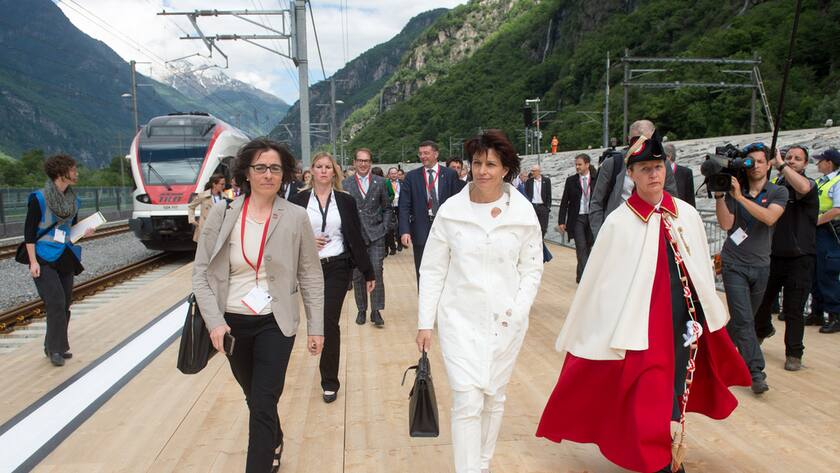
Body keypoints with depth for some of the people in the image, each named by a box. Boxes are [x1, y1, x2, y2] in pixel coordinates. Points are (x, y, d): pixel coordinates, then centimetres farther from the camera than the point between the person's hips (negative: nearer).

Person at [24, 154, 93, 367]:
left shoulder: (74, 200, 8)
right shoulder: (39, 198, -8)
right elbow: (29, 231, -8)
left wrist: (84, 232, -2)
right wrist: (33, 261, -14)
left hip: (65, 259, 6)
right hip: (44, 260, -6)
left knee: (64, 305, 7)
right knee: (56, 302, -15)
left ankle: (54, 347, 21)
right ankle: (55, 349, -5)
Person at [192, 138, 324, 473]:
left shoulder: (297, 218, -9)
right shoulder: (221, 214, -7)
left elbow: (311, 276, -3)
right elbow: (201, 273, -4)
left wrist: (316, 327, -2)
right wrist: (214, 321, -14)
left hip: (275, 323, -2)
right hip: (232, 322, 3)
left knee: (263, 406, -6)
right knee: (255, 399, 22)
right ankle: (274, 444, 51)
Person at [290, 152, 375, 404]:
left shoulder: (345, 201, 0)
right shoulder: (299, 199, 0)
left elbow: (356, 238, 3)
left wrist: (368, 272, 4)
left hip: (337, 267, -1)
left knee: (330, 322, -5)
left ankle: (330, 381, 6)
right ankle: (328, 374, 37)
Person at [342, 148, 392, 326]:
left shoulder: (380, 182, 6)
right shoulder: (345, 184, 4)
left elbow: (386, 208, 11)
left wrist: (384, 228, 0)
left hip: (375, 235, 0)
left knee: (376, 272, -7)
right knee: (357, 275, 5)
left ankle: (376, 310, 0)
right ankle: (361, 310, 17)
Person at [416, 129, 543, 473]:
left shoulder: (523, 212, -3)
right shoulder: (450, 210, -5)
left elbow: (532, 268, 4)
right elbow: (432, 270, 0)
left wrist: (517, 311, -8)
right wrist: (425, 322, -1)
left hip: (506, 321, 2)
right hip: (460, 318, -1)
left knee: (495, 398, 15)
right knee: (468, 402, -8)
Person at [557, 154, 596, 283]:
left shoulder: (595, 180, 1)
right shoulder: (571, 180, 2)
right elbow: (564, 202, 2)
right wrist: (561, 221, -2)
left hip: (592, 218, 1)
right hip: (577, 219, -1)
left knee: (588, 247, 8)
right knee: (581, 247, -8)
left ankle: (581, 275, 22)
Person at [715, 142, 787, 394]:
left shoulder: (778, 192, 0)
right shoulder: (733, 189, -1)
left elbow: (769, 218, -20)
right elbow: (726, 224, -11)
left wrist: (740, 197, -27)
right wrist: (719, 195, -20)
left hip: (761, 266, 2)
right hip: (735, 264, -2)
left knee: (746, 318, 14)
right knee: (743, 320, -10)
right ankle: (756, 372, -7)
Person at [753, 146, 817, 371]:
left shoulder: (809, 184, -5)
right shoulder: (775, 184, 7)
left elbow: (802, 188, -31)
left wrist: (780, 165, -25)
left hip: (799, 258, -4)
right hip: (772, 254, 4)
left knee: (794, 310, 0)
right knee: (762, 301, 15)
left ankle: (794, 354, 14)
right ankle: (762, 330, 43)